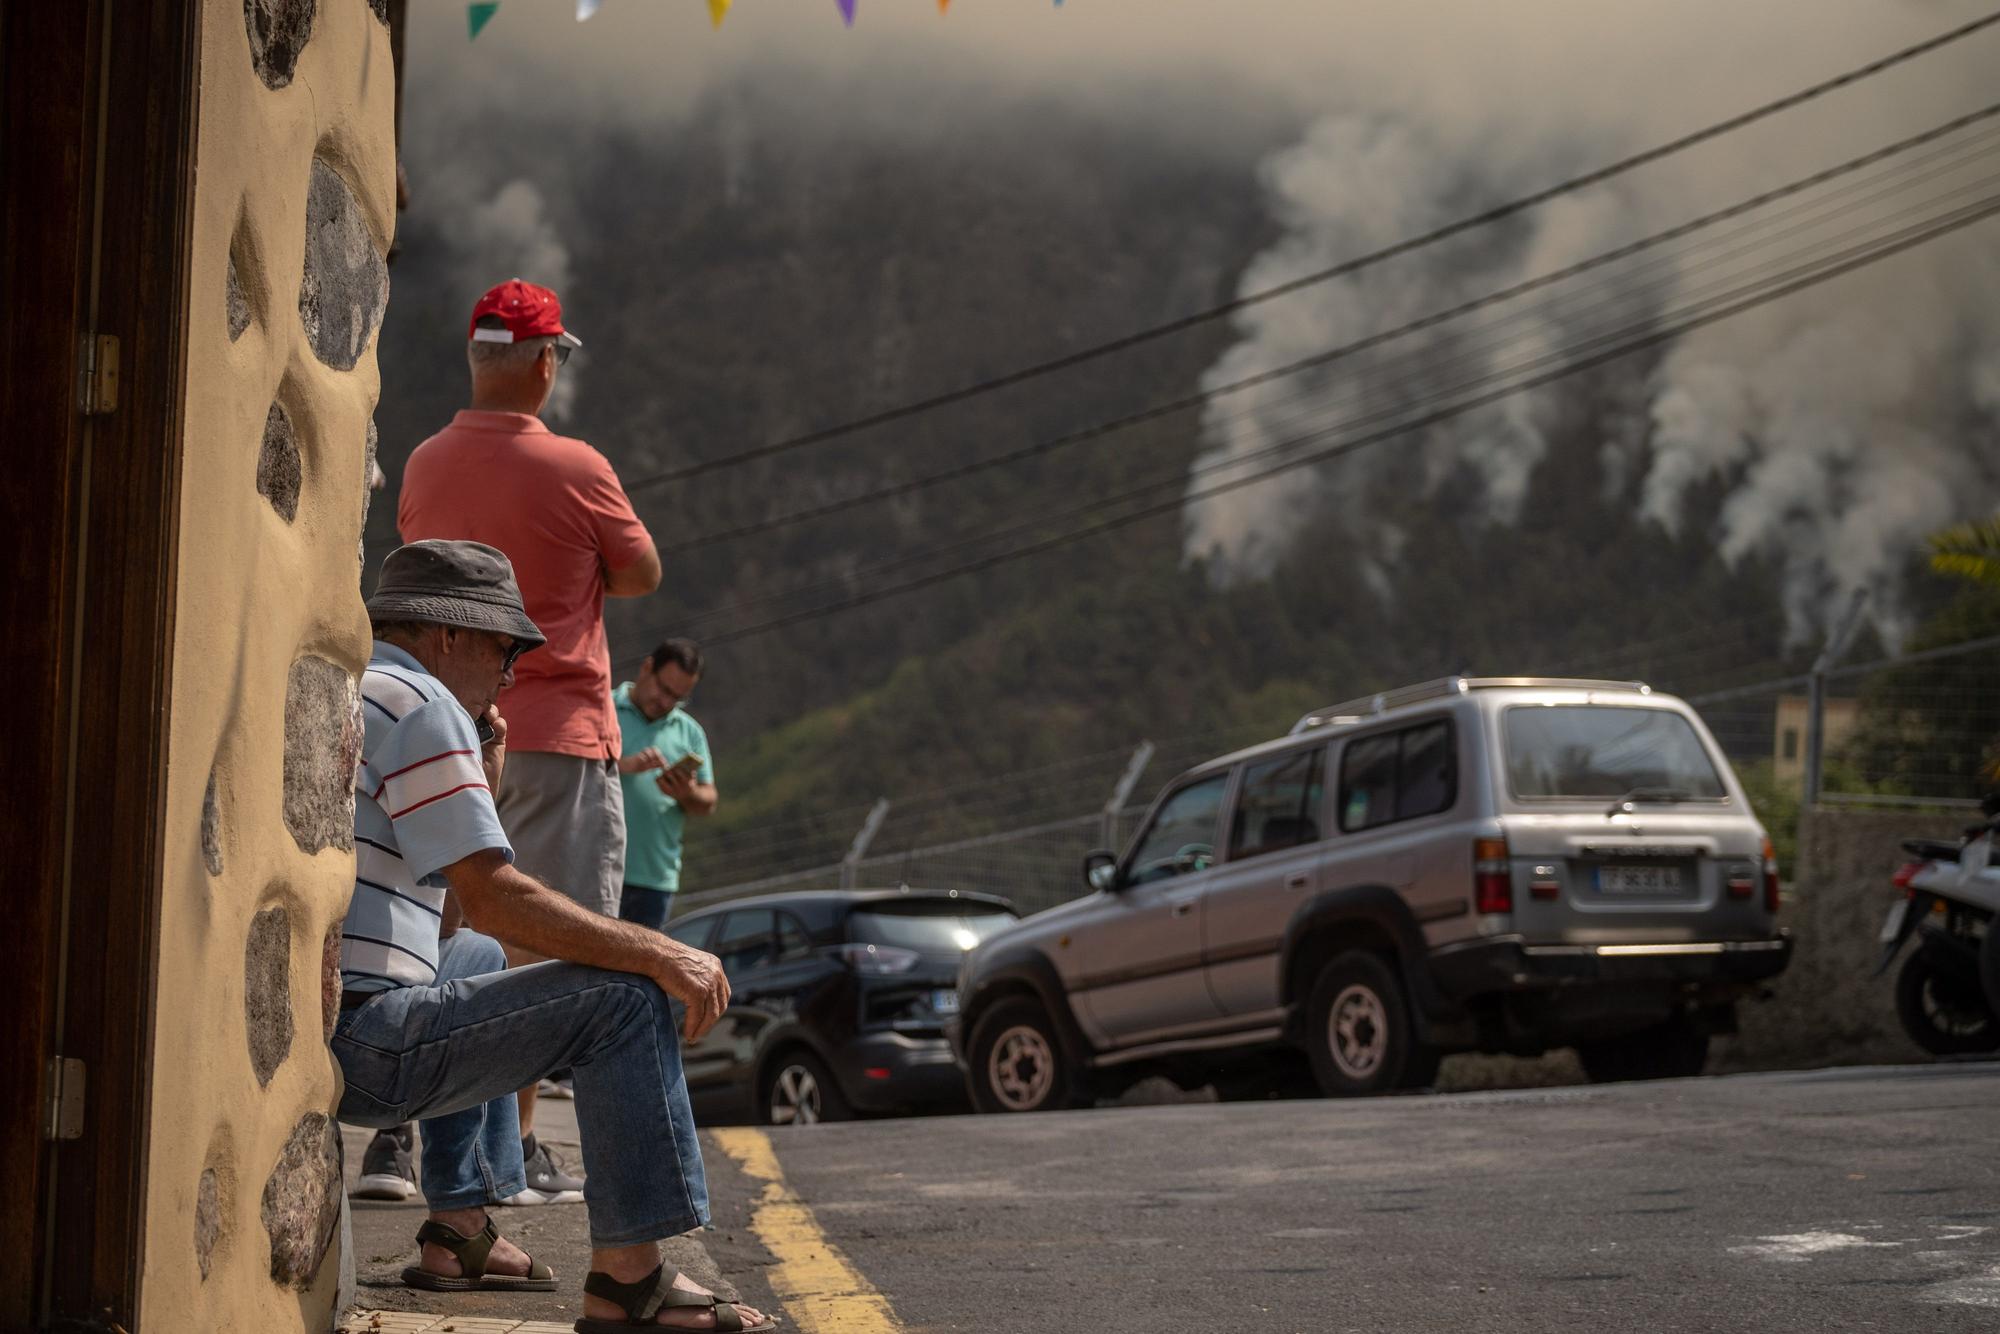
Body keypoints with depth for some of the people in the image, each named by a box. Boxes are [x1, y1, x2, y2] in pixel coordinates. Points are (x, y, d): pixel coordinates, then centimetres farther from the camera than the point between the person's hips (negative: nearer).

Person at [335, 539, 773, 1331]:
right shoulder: (419, 703, -7)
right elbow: (491, 897, -17)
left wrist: (484, 782, 20)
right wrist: (659, 954, -13)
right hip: (353, 1042, -10)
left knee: (475, 958, 36)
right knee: (626, 998, -8)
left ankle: (457, 1229, 27)